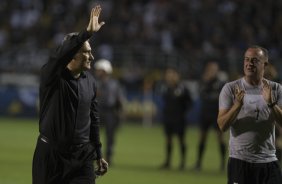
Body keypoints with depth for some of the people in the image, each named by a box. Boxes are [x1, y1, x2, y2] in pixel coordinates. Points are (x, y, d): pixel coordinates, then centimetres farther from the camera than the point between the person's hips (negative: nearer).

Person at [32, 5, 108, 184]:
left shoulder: (90, 81, 6)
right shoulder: (52, 76, -11)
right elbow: (60, 55, -34)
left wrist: (98, 154, 16)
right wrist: (87, 33, -41)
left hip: (82, 156, 4)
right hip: (51, 155, -4)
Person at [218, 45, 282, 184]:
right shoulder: (230, 89, 0)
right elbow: (222, 125, -6)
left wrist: (271, 103, -18)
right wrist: (238, 104, -21)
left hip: (269, 162, 2)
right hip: (240, 162, -2)